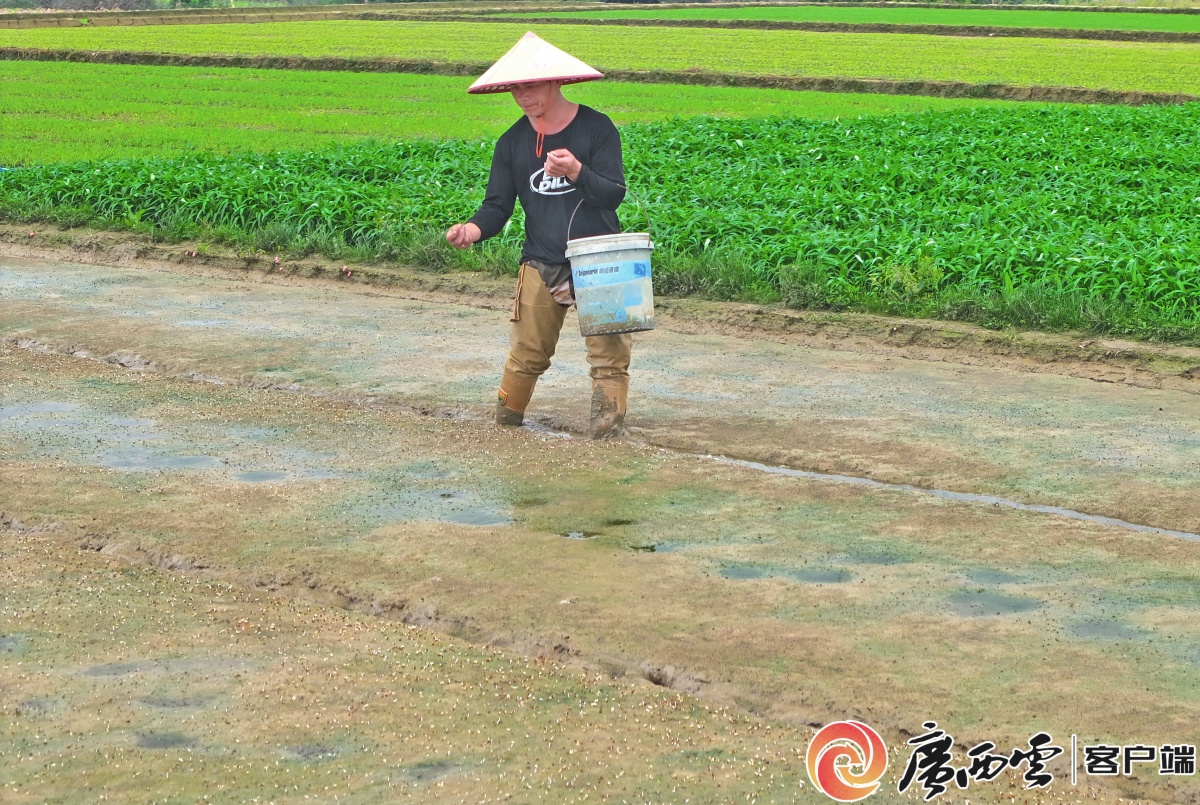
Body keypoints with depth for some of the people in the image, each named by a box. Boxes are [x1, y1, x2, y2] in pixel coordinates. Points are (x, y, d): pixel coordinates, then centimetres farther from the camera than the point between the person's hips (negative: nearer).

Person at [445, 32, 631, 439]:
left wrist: (577, 173, -29)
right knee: (526, 353, 6)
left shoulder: (596, 128, -4)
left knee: (609, 352, -7)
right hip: (541, 264, 2)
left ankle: (608, 429, -3)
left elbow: (615, 193, -10)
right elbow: (498, 204, 5)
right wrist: (474, 228, -17)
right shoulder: (512, 142, 6)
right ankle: (505, 422, 23)